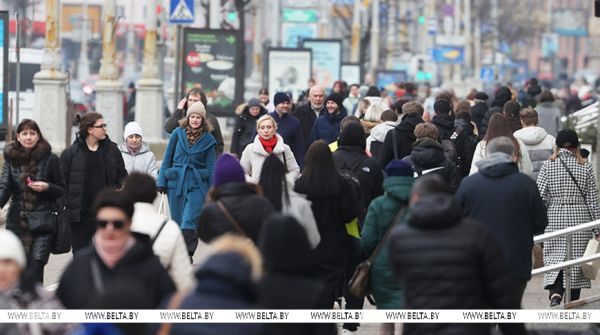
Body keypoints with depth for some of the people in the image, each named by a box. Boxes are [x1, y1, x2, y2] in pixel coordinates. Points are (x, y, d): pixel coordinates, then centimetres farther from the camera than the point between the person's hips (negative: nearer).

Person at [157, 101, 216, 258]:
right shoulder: (178, 133, 3)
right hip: (176, 182, 2)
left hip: (197, 185, -2)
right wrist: (162, 181, 4)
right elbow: (167, 159, 7)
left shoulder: (208, 140, 3)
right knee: (178, 220, 7)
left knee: (189, 221, -15)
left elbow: (211, 166, 7)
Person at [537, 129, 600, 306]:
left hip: (555, 219, 0)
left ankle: (555, 294, -22)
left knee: (554, 258, 3)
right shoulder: (585, 167, 0)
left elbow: (539, 197, -6)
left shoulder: (548, 166, -2)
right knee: (576, 259, 8)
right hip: (580, 219, 0)